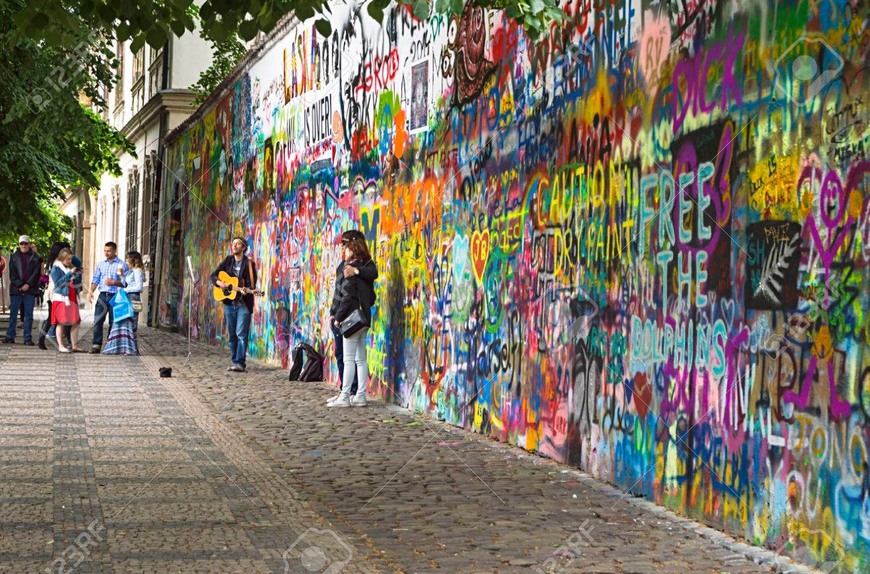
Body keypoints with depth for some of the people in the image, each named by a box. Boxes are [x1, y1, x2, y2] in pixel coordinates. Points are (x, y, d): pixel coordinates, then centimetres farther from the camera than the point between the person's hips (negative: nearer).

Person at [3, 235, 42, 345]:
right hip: (16, 289, 1)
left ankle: (28, 338, 2)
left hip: (30, 290, -1)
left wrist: (28, 284, -11)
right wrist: (19, 285, -10)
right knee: (13, 313, 3)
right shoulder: (14, 257, 9)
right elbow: (12, 274, 2)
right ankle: (10, 336, 6)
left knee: (29, 314, 0)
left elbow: (36, 273, 1)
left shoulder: (35, 258, 7)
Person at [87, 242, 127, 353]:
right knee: (98, 321, -6)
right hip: (102, 295, 3)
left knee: (113, 322, 2)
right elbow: (95, 280, 12)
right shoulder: (100, 264, 13)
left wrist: (113, 282, -19)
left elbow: (125, 282, -3)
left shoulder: (122, 265, 0)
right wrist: (91, 291, -3)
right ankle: (96, 344, -4)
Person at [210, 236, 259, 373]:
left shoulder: (249, 263, -4)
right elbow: (214, 275, 11)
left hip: (243, 303, -5)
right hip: (229, 302, 5)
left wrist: (246, 290, -30)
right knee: (232, 334, 7)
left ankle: (240, 363, -13)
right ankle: (234, 361, 13)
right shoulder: (228, 261, 10)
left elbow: (252, 283, -9)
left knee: (241, 334, -11)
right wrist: (219, 282, -10)